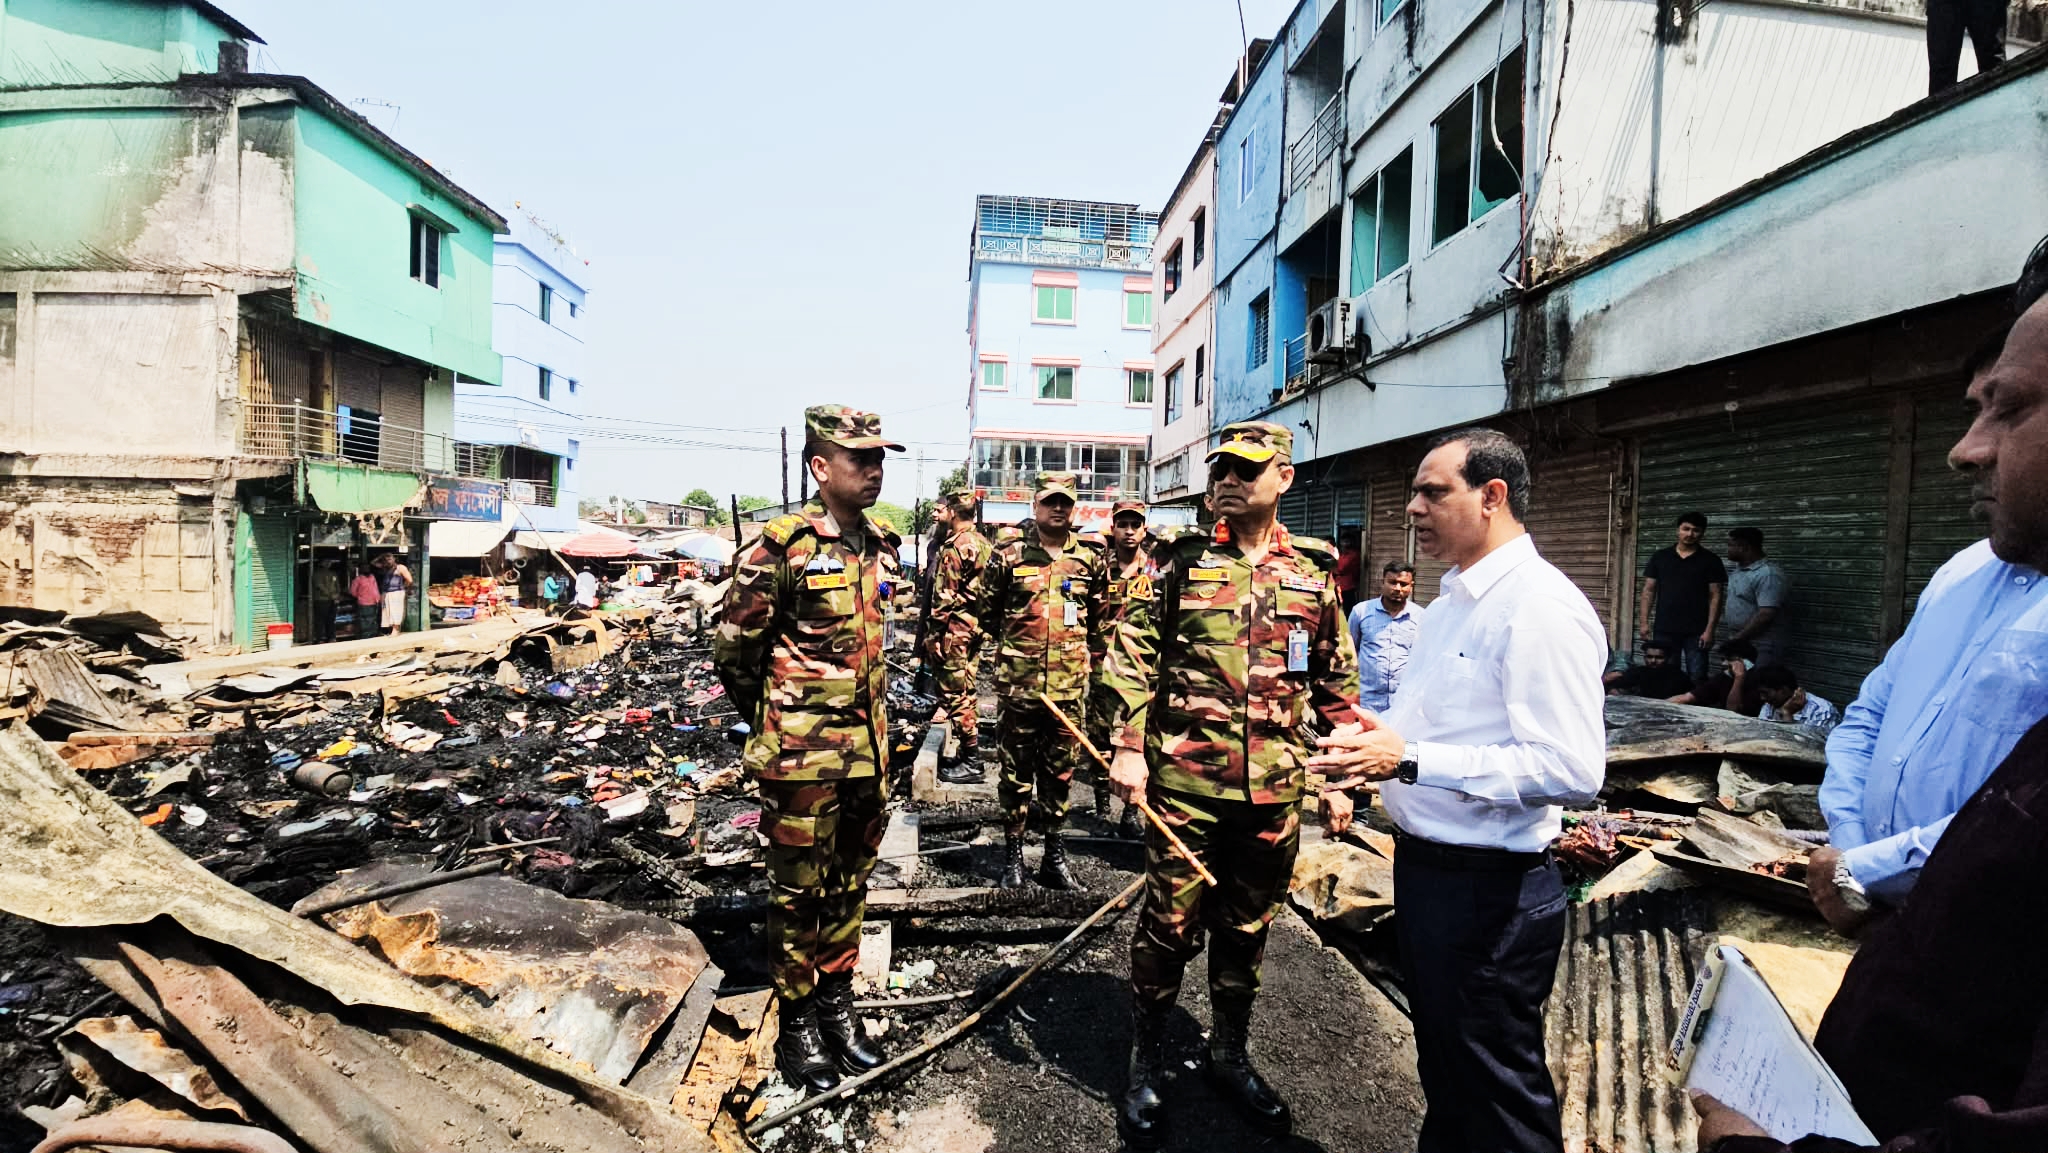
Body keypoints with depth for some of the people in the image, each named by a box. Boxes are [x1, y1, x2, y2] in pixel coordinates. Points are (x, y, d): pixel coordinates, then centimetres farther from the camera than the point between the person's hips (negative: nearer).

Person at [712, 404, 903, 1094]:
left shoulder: (879, 547, 5)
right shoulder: (781, 546, -15)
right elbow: (734, 649, -8)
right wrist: (772, 719, 4)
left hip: (867, 745, 6)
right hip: (801, 753, -6)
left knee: (850, 882, 17)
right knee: (799, 889, 8)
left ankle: (837, 1002, 35)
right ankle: (797, 1021, 26)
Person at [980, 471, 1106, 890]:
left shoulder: (1089, 559, 6)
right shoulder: (1009, 555, -2)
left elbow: (1099, 616, 18)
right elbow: (987, 610, 8)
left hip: (1069, 685, 2)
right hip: (1018, 683, -2)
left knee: (1060, 772, 11)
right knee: (1016, 771, 7)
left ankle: (1054, 855, 23)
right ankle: (1013, 853, 20)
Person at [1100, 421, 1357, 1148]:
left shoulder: (1315, 573, 6)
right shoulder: (1181, 562, -2)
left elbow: (1337, 681, 11)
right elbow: (1134, 656, -3)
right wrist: (1128, 749, -11)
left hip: (1276, 788, 3)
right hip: (1185, 781, -2)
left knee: (1248, 929, 16)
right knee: (1169, 924, 7)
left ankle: (1230, 1055, 37)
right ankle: (1146, 1065, 26)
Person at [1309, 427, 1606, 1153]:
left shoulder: (1541, 607, -20)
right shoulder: (1454, 599, 11)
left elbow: (1571, 769, -29)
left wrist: (1410, 760, -30)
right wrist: (1375, 746, 4)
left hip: (1488, 888, -9)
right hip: (1423, 866, 9)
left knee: (1497, 1094, 10)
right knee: (1441, 1065, 26)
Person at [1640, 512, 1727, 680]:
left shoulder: (1710, 561, 3)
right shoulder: (1659, 557, 8)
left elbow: (1715, 596, -1)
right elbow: (1649, 590, 9)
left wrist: (1710, 629, -8)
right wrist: (1644, 622, 1)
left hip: (1696, 631, -2)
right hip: (1663, 629, 2)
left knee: (1697, 677, -3)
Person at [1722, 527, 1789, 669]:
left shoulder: (1768, 574, -19)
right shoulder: (1739, 569, 11)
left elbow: (1766, 615, -24)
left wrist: (1737, 639, -20)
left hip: (1760, 649, -9)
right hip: (1738, 645, 9)